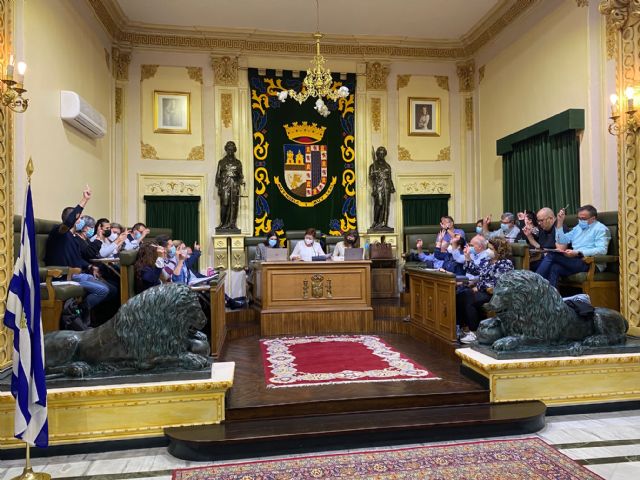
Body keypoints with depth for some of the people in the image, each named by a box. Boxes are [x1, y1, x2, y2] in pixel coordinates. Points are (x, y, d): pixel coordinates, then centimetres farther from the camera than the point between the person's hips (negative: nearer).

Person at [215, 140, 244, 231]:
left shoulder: (238, 162, 14)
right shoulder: (222, 162, 9)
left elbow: (240, 175, 13)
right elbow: (218, 175, 6)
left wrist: (242, 181, -8)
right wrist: (218, 188, -1)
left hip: (235, 186, 2)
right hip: (225, 185, -2)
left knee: (234, 205, -2)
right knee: (224, 204, -10)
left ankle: (232, 224, 1)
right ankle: (223, 223, -4)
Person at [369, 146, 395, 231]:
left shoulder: (387, 166, 18)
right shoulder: (373, 166, 4)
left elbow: (390, 178, 18)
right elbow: (371, 178, -2)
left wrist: (392, 187, 7)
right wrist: (373, 189, -12)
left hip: (386, 188, 4)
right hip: (378, 188, -4)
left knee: (385, 206, 0)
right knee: (378, 205, -13)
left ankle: (383, 224, 2)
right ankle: (375, 223, -7)